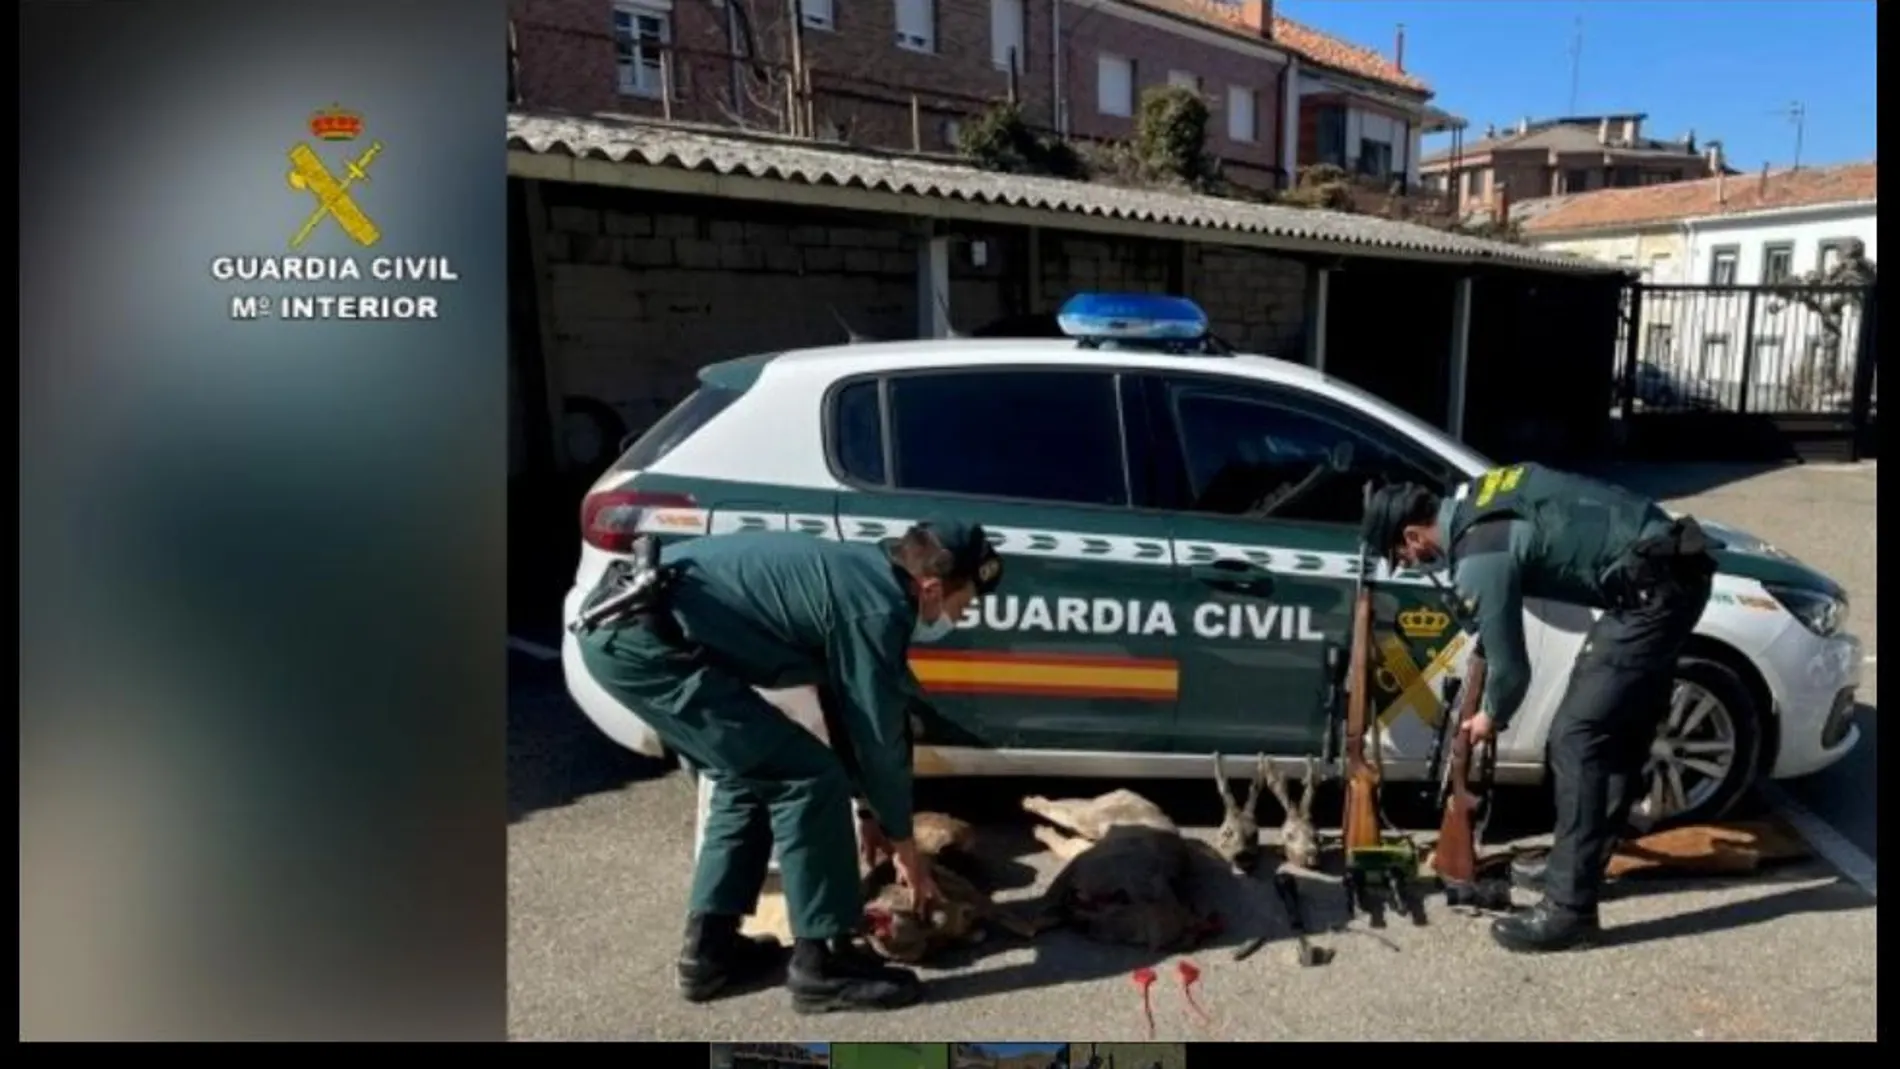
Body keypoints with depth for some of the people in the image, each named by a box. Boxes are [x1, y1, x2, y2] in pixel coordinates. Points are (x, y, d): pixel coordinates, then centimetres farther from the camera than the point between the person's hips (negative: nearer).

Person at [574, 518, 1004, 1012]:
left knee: (753, 775, 20)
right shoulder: (875, 609, -11)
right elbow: (879, 735, -3)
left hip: (622, 625, 10)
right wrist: (903, 841, 12)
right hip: (643, 638, -10)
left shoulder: (860, 577, 17)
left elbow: (849, 712, 26)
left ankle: (709, 948, 25)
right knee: (807, 779, -5)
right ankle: (821, 962, 6)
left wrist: (868, 812, 31)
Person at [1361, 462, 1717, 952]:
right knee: (1619, 728, 18)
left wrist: (1491, 718, 10)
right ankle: (1584, 861, 31)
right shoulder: (1474, 497, 8)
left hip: (1653, 587, -10)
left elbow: (1511, 667, -8)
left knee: (1576, 737, -11)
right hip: (1673, 564, 10)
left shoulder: (1479, 560, -18)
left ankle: (1570, 907, -7)